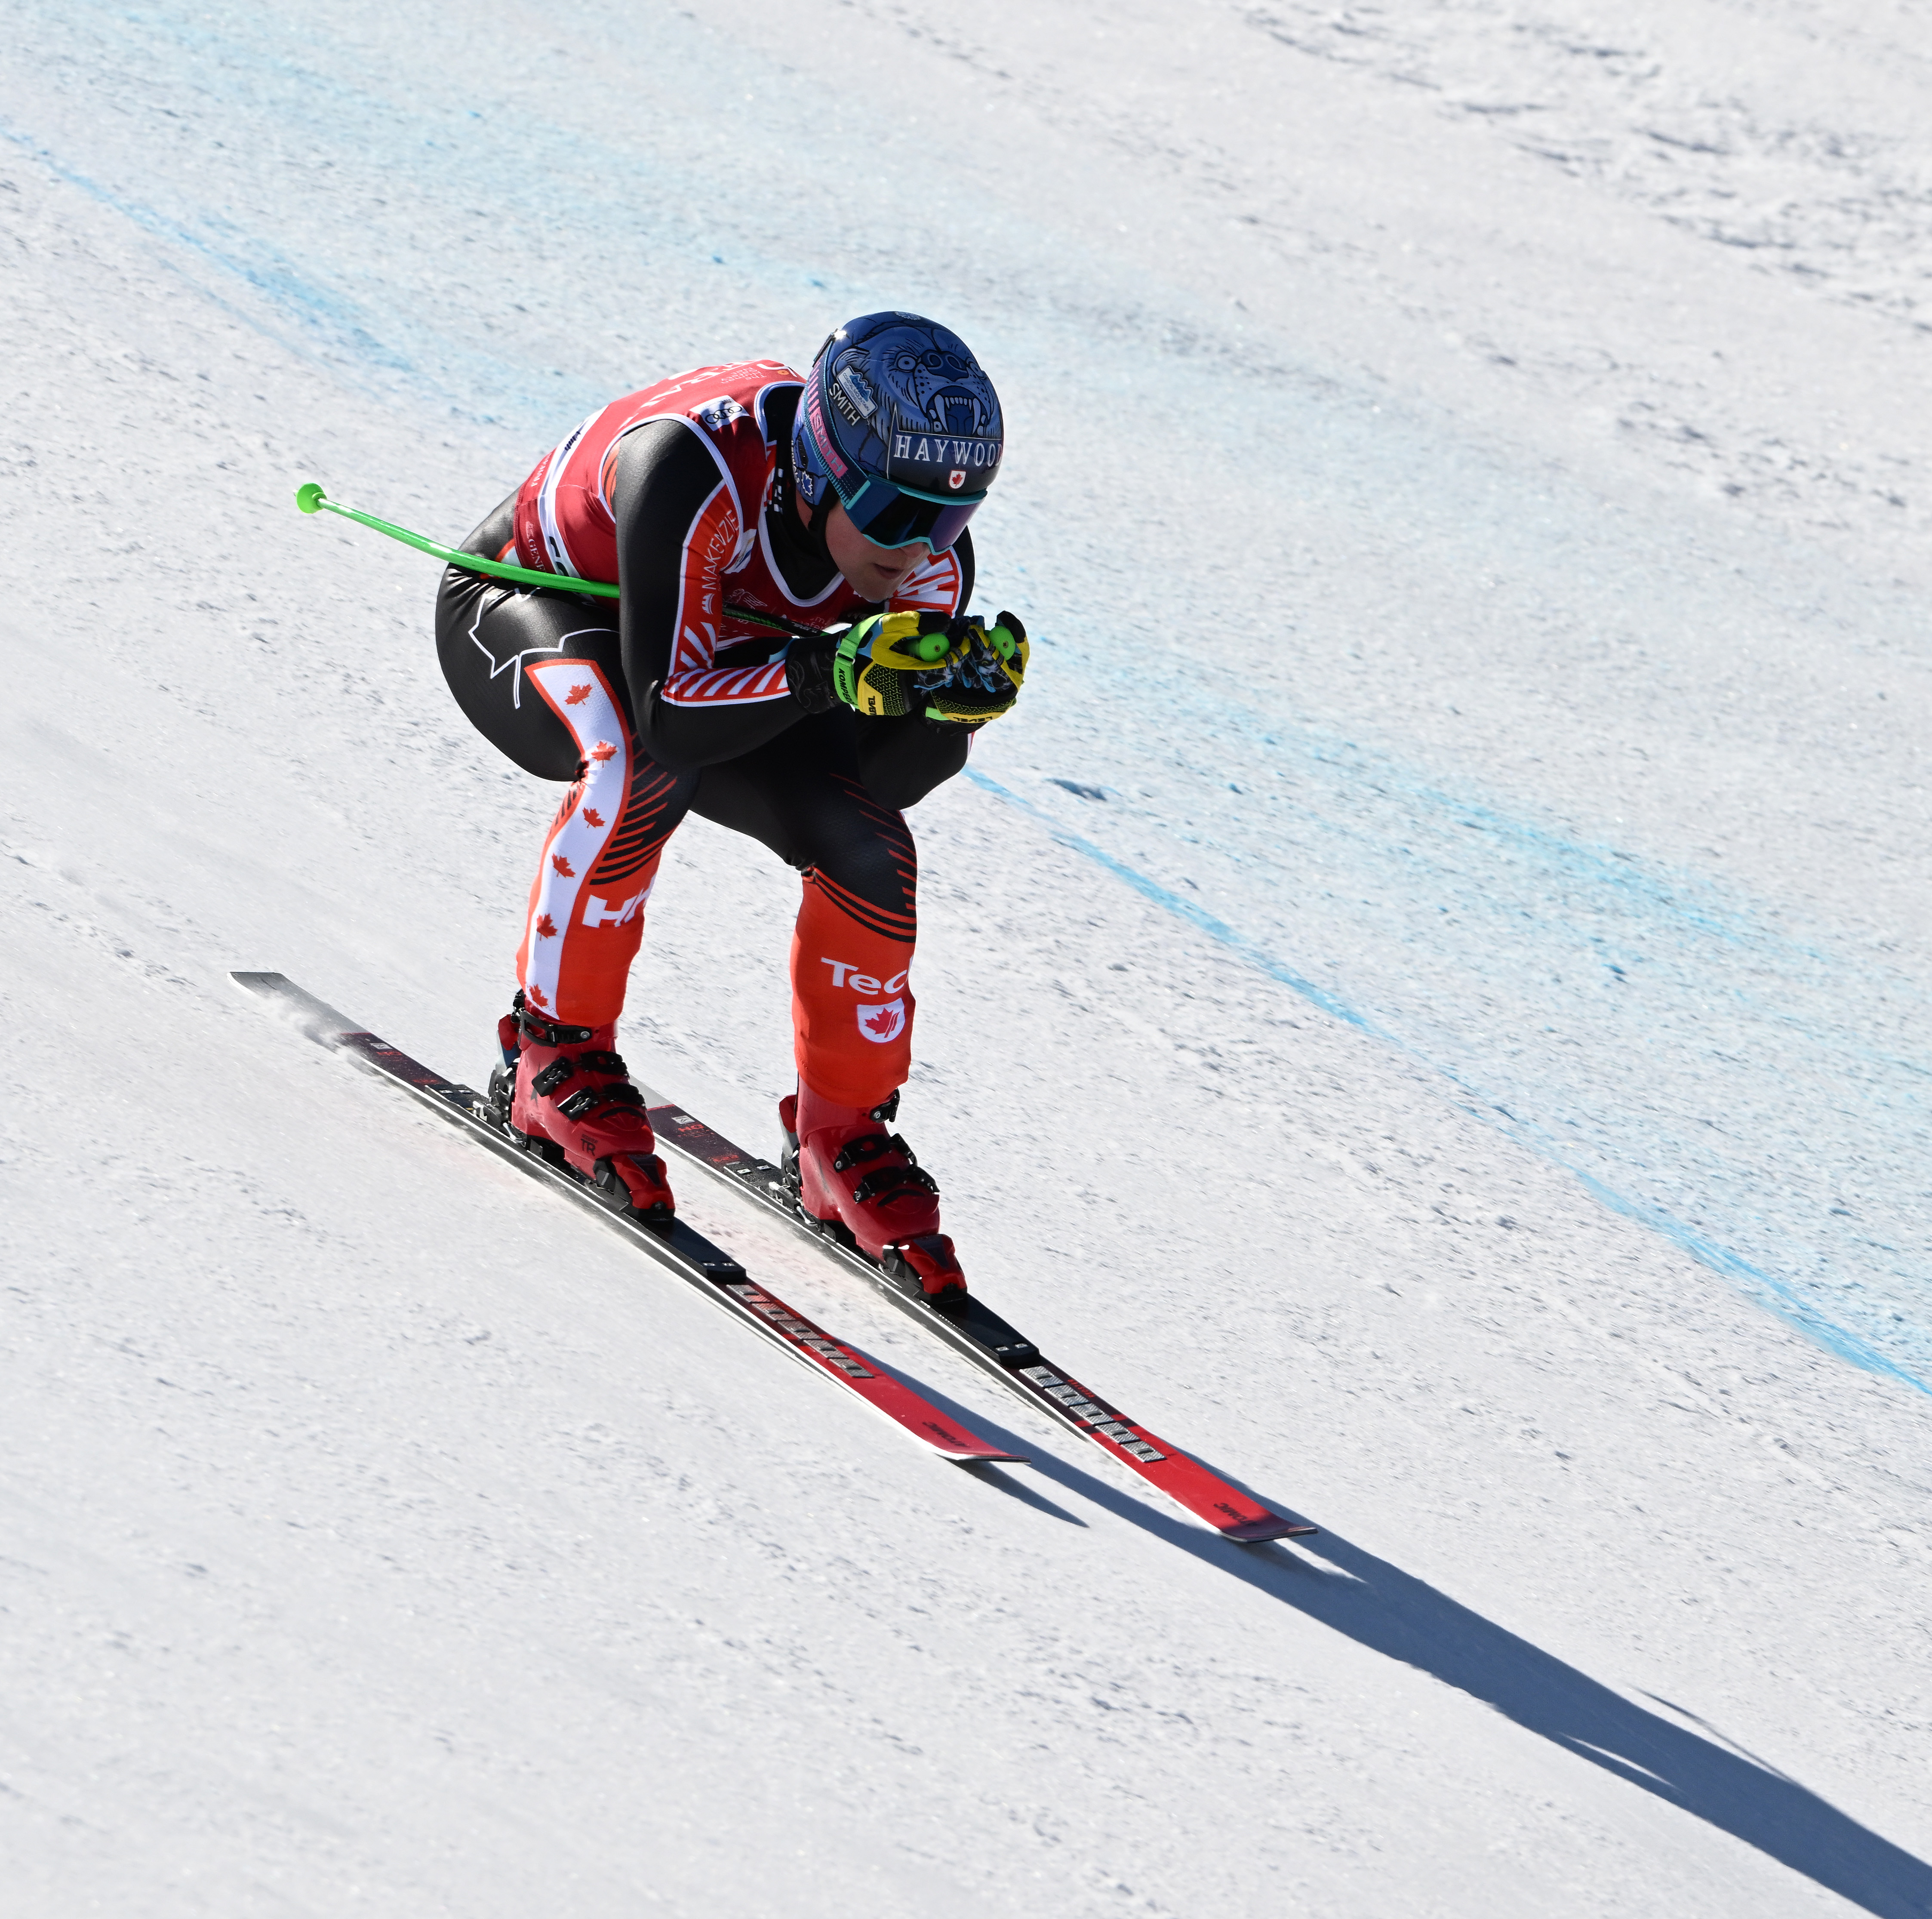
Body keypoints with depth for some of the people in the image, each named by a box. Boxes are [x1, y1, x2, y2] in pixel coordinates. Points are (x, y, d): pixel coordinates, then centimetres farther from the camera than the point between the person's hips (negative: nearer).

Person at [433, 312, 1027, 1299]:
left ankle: (841, 1138, 4)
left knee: (866, 849, -17)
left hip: (713, 652, 5)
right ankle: (551, 1054, -17)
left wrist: (965, 688, -39)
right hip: (515, 615, -5)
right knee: (647, 763, -38)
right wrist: (826, 672, -54)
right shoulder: (697, 472, -41)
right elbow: (670, 717, -42)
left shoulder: (925, 546, -24)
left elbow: (925, 746, -18)